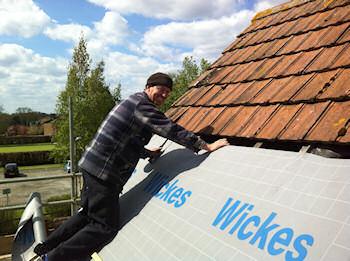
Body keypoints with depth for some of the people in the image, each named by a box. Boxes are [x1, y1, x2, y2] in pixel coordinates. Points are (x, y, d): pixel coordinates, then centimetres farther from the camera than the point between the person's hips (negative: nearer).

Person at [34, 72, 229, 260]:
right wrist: (207, 146, -16)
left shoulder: (133, 102, 20)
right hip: (103, 172, -11)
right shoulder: (142, 106, -13)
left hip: (92, 165, 11)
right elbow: (172, 130, -19)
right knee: (106, 227, -3)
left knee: (88, 213, 23)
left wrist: (147, 153, 30)